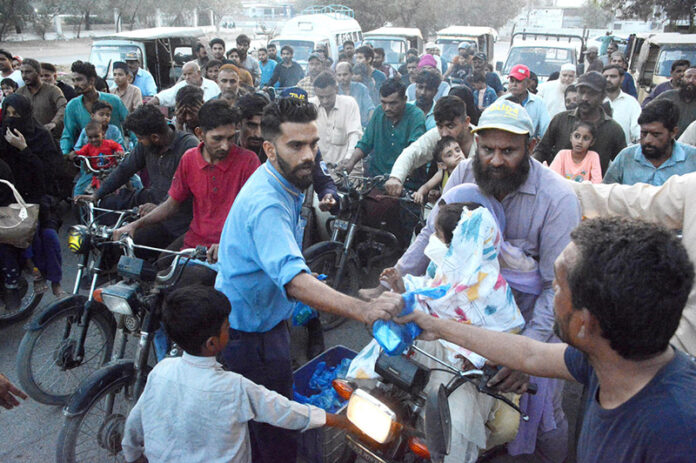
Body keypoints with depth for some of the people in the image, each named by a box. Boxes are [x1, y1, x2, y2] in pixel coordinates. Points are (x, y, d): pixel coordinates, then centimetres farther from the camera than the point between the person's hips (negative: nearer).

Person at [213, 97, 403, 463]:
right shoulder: (266, 203, -33)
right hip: (250, 332, -10)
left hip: (265, 319, 10)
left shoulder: (282, 183, 1)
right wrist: (364, 310, -58)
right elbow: (293, 279, -48)